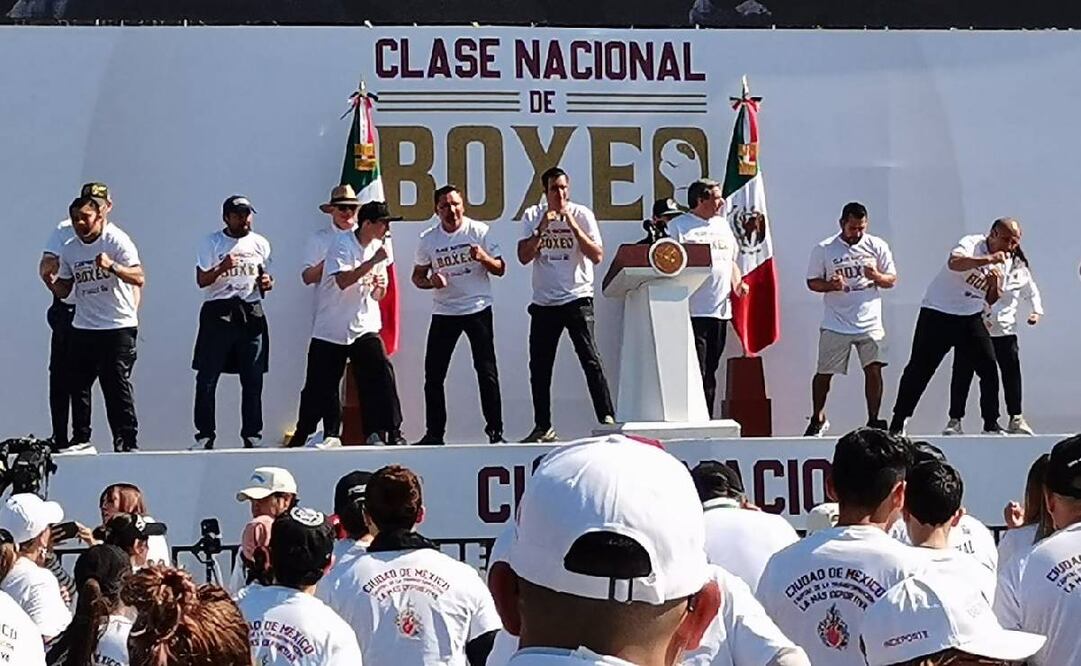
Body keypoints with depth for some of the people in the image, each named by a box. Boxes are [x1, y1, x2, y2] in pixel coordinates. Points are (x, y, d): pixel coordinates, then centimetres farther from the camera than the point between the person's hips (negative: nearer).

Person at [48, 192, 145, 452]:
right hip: (83, 329, 5)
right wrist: (50, 282, -7)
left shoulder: (117, 241, -7)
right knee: (77, 384, 4)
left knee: (117, 386, -7)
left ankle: (128, 442, -2)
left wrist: (112, 266, -31)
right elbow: (64, 290, 15)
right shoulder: (69, 250, 9)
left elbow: (139, 279, -15)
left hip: (119, 326, -5)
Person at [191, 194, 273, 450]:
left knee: (253, 379, 4)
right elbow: (201, 280, -4)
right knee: (207, 377, -4)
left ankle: (252, 435, 12)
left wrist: (268, 282, -2)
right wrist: (221, 268, -22)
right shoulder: (211, 243, 1)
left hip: (251, 312, 3)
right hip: (218, 312, -3)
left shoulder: (260, 244, 12)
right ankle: (205, 435, 3)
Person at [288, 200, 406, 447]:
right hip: (331, 330, -4)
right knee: (319, 387, 4)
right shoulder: (343, 244, -10)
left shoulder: (377, 248, 8)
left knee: (382, 375, -15)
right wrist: (373, 262, -26)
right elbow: (342, 281, -25)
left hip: (364, 328, 4)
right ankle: (301, 435, 21)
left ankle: (393, 433, -12)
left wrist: (379, 286, -8)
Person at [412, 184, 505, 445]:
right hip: (444, 312, 2)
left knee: (486, 371, -3)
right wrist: (430, 281, -13)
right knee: (433, 374, 0)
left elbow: (500, 269, 0)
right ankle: (434, 433, 8)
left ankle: (495, 431, 1)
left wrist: (484, 258, -22)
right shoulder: (428, 238, 2)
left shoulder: (479, 231, -4)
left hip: (478, 309, -2)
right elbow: (417, 276, 9)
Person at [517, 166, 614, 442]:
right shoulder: (533, 216, 4)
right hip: (543, 302, 3)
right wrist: (542, 228, -14)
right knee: (539, 367, 6)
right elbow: (524, 257, -4)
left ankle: (607, 418, -12)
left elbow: (597, 256, -10)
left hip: (577, 298, -3)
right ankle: (543, 427, 16)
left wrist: (572, 225, -17)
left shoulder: (582, 215, -2)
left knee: (590, 358, -13)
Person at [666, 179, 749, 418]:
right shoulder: (678, 226, -2)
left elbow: (731, 260, 27)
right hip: (693, 310, -7)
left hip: (720, 309, 7)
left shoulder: (722, 225, 20)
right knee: (696, 373, -11)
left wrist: (737, 281, 8)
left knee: (710, 371, 10)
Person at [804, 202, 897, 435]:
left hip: (869, 323, 1)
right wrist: (831, 285, -17)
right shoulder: (823, 249, -2)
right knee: (824, 373, 5)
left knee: (874, 370, -9)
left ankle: (873, 421, 3)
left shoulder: (877, 246, 2)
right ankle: (818, 419, 23)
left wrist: (877, 276, -16)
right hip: (835, 325, -1)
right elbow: (812, 282, 3)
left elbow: (892, 280, 6)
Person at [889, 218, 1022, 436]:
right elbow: (954, 263, -40)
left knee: (989, 367, -3)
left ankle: (991, 424, 6)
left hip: (971, 318, 6)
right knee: (920, 367, -3)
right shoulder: (971, 244, -17)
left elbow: (991, 300, 11)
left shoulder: (1006, 262, 5)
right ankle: (898, 421, 4)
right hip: (938, 313, -6)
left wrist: (996, 284, -10)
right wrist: (989, 259, -49)